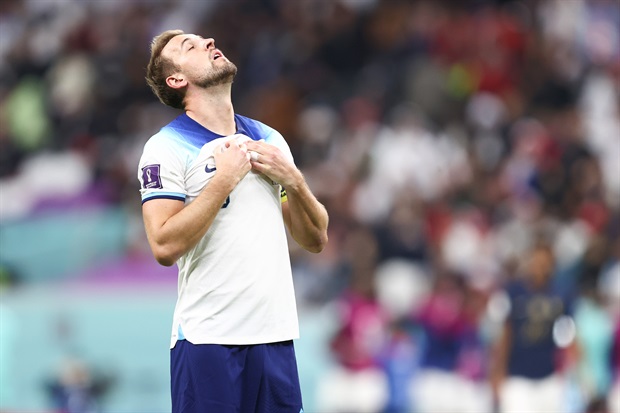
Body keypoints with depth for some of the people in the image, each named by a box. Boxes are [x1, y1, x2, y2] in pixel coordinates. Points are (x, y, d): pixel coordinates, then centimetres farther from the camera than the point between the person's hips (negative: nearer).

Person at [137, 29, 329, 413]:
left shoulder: (270, 139, 14)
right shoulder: (167, 147, -3)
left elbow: (315, 239, 15)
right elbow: (165, 246, -16)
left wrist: (292, 179, -1)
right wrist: (225, 179, -14)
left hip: (276, 334, 5)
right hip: (209, 338, -5)